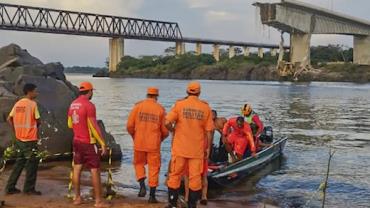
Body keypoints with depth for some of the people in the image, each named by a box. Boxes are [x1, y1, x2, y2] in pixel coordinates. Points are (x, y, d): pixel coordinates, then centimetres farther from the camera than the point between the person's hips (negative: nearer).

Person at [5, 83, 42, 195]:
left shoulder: (18, 103, 8)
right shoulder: (32, 104, -12)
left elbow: (9, 119, 10)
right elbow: (38, 121, -9)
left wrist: (16, 131, 14)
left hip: (19, 139, 7)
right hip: (30, 140, -7)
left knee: (19, 163, 16)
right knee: (32, 164, 4)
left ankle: (10, 187, 18)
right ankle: (29, 189, 9)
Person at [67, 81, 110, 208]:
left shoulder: (73, 104, 7)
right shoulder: (89, 105, -18)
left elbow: (70, 124, 17)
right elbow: (94, 127, -20)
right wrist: (103, 143, -15)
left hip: (76, 141, 8)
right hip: (88, 143, -8)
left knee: (77, 168, 12)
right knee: (95, 171, -3)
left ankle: (77, 197, 18)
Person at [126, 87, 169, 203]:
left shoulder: (138, 106, -2)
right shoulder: (160, 109, -1)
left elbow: (129, 126, -3)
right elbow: (165, 130, 0)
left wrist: (134, 137, 16)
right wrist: (160, 139, 20)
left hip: (139, 143, 1)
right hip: (154, 144, -1)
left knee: (139, 164, 21)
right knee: (154, 168, 9)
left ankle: (142, 186, 2)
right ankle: (152, 195, 10)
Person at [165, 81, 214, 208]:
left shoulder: (179, 104, -5)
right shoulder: (205, 107, -1)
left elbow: (167, 122, -14)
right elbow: (209, 131, -1)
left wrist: (173, 130, 7)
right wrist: (208, 148, 8)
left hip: (180, 148, 0)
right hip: (197, 149, 1)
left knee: (175, 175, 11)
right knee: (195, 177, 8)